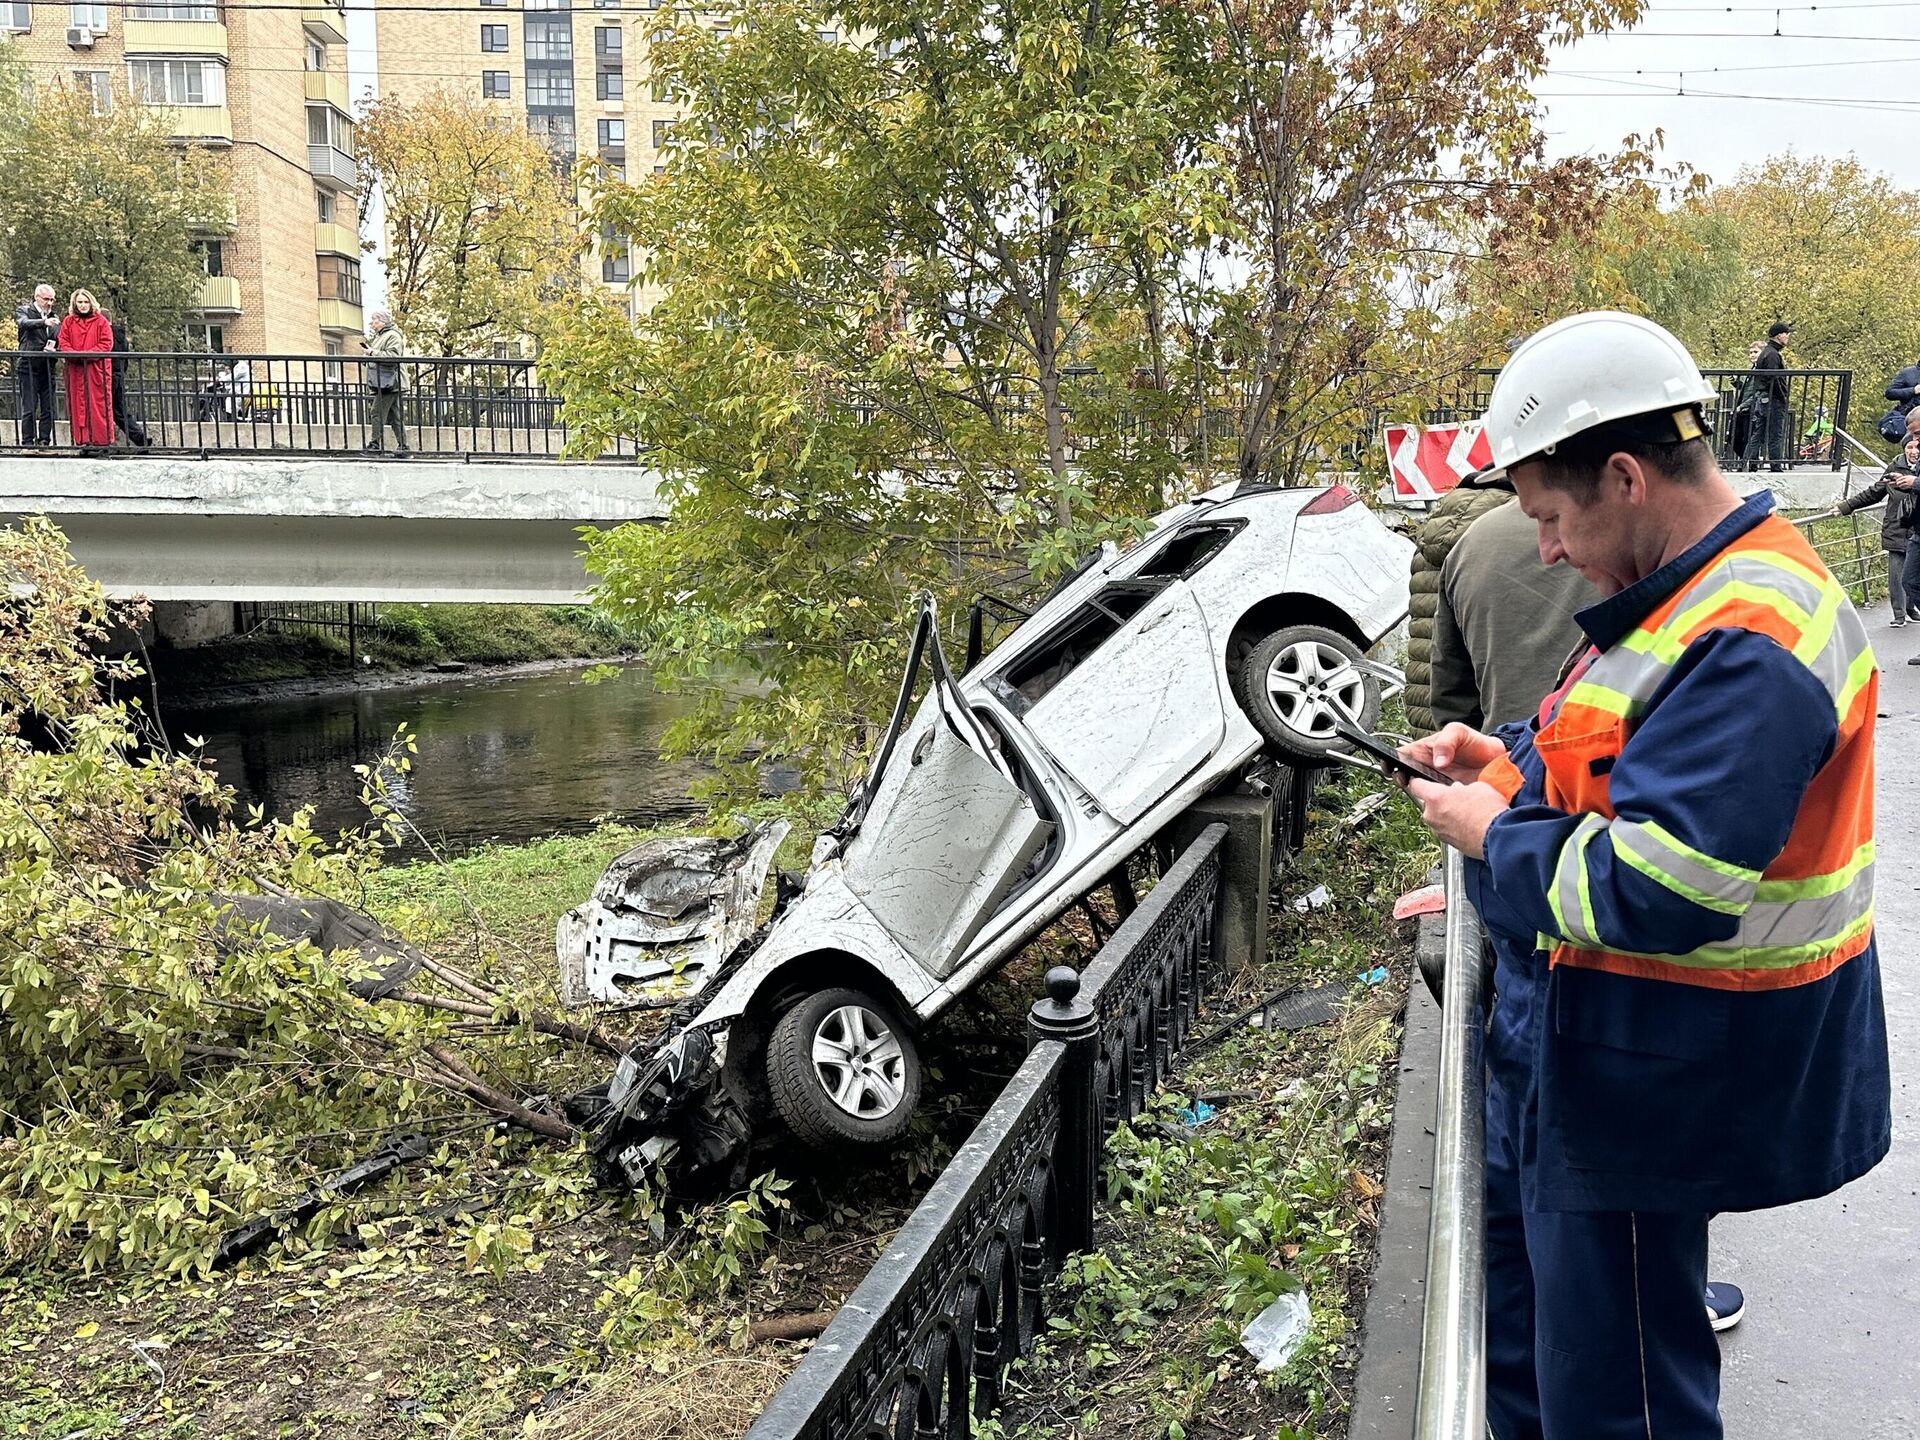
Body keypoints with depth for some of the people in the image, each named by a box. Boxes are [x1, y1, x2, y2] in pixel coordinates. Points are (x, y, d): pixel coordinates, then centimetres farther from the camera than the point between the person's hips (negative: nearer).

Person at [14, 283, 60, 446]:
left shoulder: (54, 318, 17)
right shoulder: (24, 311, 3)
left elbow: (59, 343, 23)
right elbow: (24, 323, -20)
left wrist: (54, 349, -1)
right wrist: (44, 322, -37)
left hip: (48, 369, 5)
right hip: (28, 367, -4)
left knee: (48, 409, 2)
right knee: (29, 409, -6)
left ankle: (44, 441, 7)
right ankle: (27, 442, -4)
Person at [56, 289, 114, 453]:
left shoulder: (101, 321, 4)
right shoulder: (68, 322, 12)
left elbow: (106, 344, -3)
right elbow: (63, 343, 7)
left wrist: (87, 353, -14)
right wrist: (76, 354, -12)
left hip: (96, 368, -3)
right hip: (76, 369, 3)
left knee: (99, 404, -4)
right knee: (79, 405, 0)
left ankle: (101, 439, -3)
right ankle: (83, 439, 1)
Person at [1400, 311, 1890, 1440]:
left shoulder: (1746, 644, -28)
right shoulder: (1696, 591, 7)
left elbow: (1658, 891, -33)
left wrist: (1495, 834, -17)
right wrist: (1512, 761, 5)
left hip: (1644, 1083, -11)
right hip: (1575, 1032, 11)